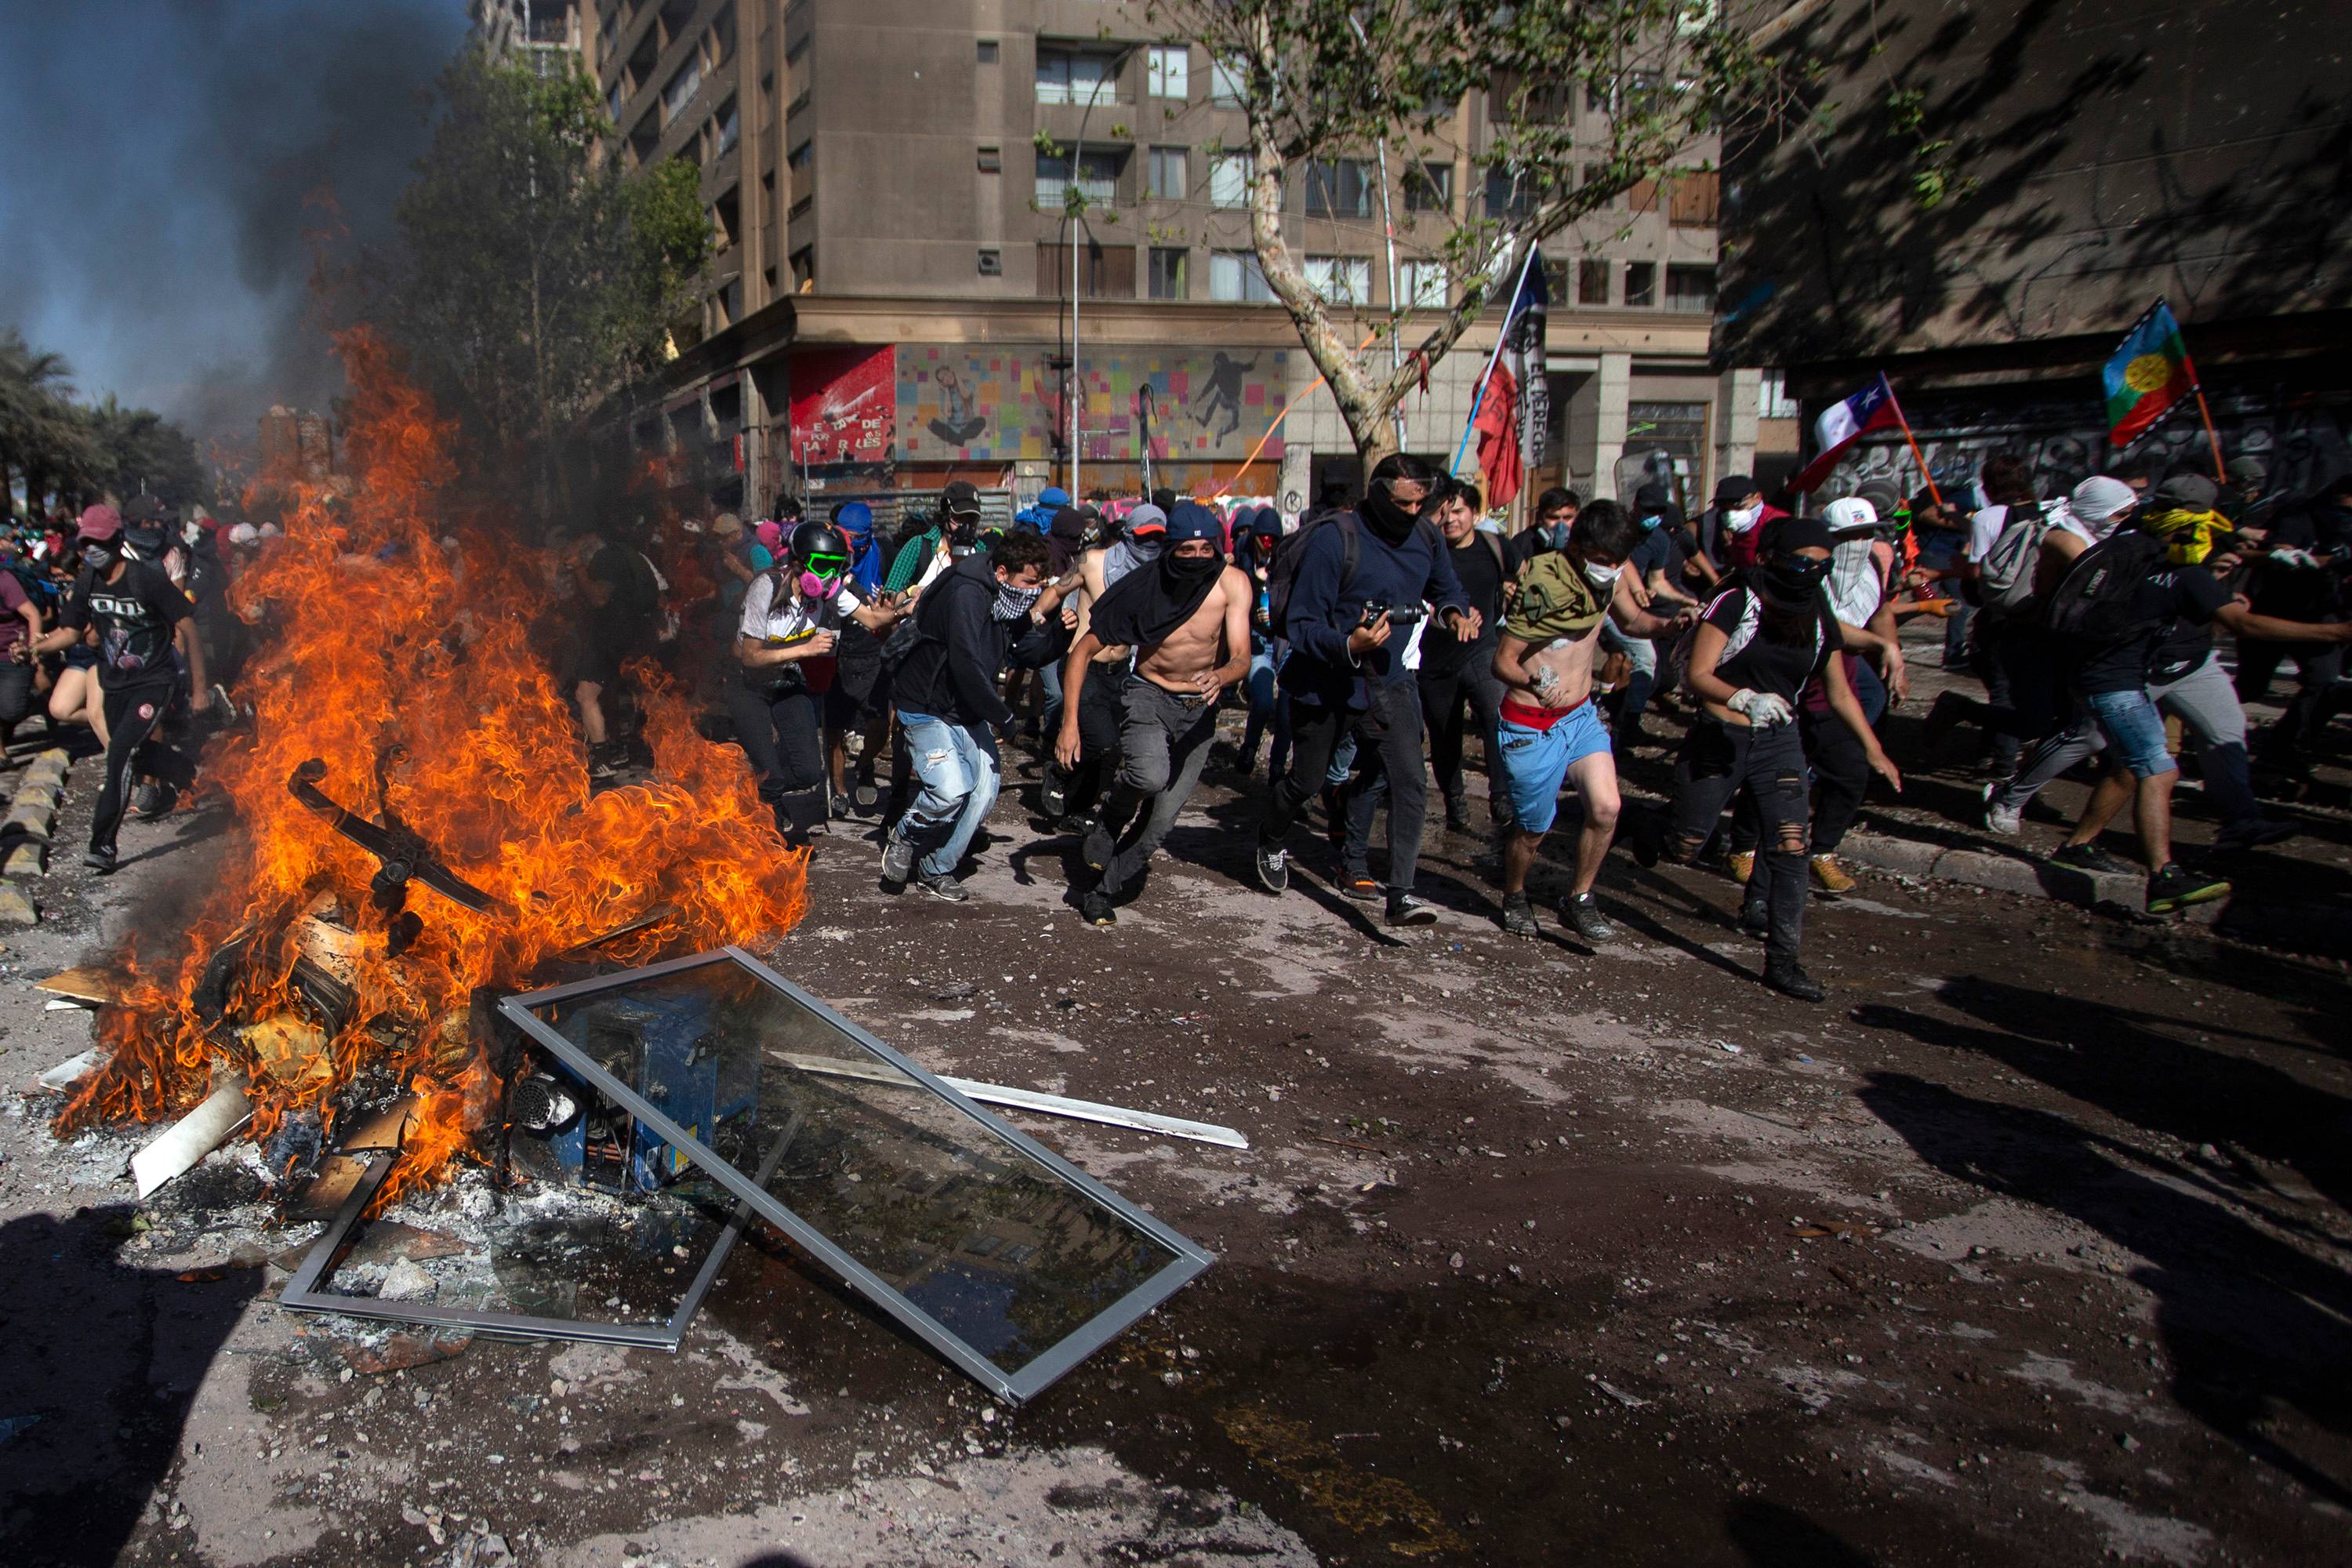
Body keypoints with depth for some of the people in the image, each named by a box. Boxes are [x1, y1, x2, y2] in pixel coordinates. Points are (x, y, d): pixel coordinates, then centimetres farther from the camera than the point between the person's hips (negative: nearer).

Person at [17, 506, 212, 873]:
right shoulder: (87, 582, 0)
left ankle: (103, 844, -17)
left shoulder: (147, 579, -18)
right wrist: (34, 647, -13)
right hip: (115, 684, 7)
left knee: (122, 752, -20)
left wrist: (199, 687, -15)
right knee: (130, 756, 13)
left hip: (155, 682, -7)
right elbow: (71, 630, 9)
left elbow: (188, 627, -15)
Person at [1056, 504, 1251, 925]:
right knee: (1149, 776, -33)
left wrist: (1219, 677, -44)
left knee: (1160, 822, -1)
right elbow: (1082, 652, -12)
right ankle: (1108, 824, -2)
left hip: (1200, 710, 2)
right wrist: (1069, 722, -21)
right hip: (1149, 695, -2)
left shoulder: (1232, 583, -16)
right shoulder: (1143, 587, -19)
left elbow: (1242, 658, -20)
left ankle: (1102, 893, 19)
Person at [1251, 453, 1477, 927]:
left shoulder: (1427, 538, -1)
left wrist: (1455, 613, -4)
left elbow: (1446, 590, 20)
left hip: (1391, 682, 4)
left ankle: (1401, 894, -11)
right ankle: (1272, 843, 46)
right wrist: (1349, 646, -36)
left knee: (1411, 780, -14)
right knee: (1305, 782, 15)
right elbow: (1300, 625, -19)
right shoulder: (1333, 540, -19)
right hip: (1325, 686, -3)